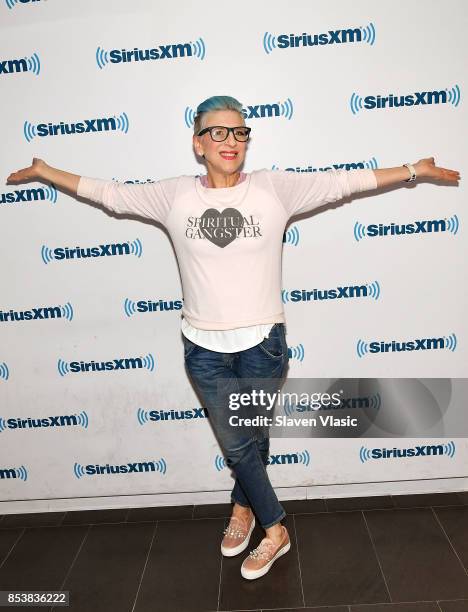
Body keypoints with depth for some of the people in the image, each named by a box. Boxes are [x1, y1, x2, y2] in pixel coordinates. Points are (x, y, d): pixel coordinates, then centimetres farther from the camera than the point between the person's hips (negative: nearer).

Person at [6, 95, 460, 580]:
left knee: (252, 437, 14)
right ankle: (274, 530, 36)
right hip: (204, 346, 1)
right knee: (236, 442, 12)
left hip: (261, 342, -1)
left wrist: (414, 170, -2)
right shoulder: (174, 196, -1)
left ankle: (243, 507, 42)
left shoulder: (275, 188, -4)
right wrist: (44, 172, 12)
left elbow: (344, 181, -3)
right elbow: (110, 193, 7)